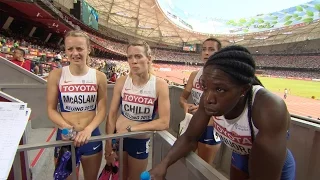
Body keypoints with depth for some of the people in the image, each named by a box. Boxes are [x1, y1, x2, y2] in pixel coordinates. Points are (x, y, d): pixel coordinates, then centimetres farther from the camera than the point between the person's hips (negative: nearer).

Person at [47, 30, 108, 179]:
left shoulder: (99, 77, -6)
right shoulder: (56, 75, -7)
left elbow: (102, 110, -5)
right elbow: (51, 109, -4)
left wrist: (88, 129, -20)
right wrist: (65, 126, -20)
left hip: (91, 136, 1)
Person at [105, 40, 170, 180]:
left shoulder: (160, 85, -18)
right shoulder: (121, 82, -12)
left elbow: (164, 122, -20)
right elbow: (112, 114, -7)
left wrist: (132, 128, -20)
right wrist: (108, 144, -7)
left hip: (141, 141, -1)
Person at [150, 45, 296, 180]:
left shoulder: (270, 109, -38)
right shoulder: (209, 97, -25)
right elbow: (190, 138, -14)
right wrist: (163, 164, -29)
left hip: (276, 168, -3)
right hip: (240, 158, 4)